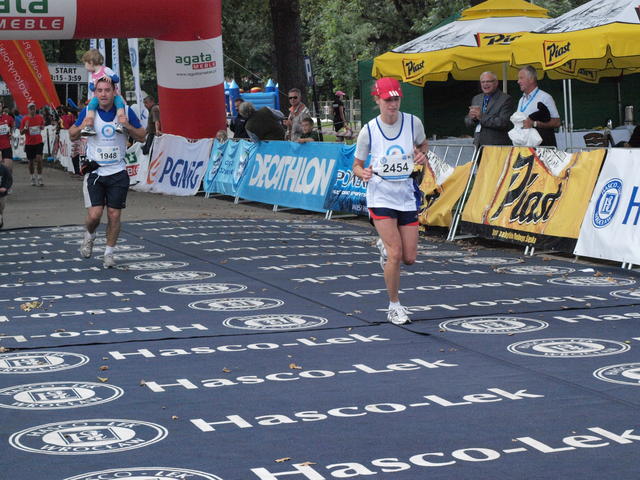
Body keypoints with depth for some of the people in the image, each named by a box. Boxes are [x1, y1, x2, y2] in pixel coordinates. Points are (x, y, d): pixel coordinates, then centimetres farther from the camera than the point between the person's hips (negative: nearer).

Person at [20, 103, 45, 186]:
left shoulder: (40, 117, 1)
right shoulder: (25, 119, -4)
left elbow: (42, 126, 20)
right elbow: (21, 132, -2)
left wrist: (42, 127, 0)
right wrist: (25, 128, -19)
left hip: (39, 142, 0)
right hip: (29, 143, 0)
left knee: (39, 159, -14)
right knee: (31, 161, 8)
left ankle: (39, 178, -7)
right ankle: (33, 178, 25)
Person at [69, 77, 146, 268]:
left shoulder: (126, 111, -1)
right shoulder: (88, 112, -1)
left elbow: (142, 137, 4)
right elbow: (72, 136, 10)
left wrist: (127, 126, -15)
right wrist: (82, 126, -12)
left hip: (117, 172, 1)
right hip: (94, 172, -1)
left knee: (114, 215, 1)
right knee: (94, 214, -10)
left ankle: (109, 253, 19)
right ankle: (89, 235, 24)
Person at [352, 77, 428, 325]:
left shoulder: (413, 122, -4)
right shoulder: (369, 130, -9)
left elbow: (423, 144, 17)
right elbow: (357, 165, 2)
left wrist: (421, 154, -6)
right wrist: (363, 173, -21)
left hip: (407, 195, 3)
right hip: (381, 195, -3)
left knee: (409, 258, 4)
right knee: (395, 254, -15)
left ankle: (384, 246, 40)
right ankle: (394, 307, 3)